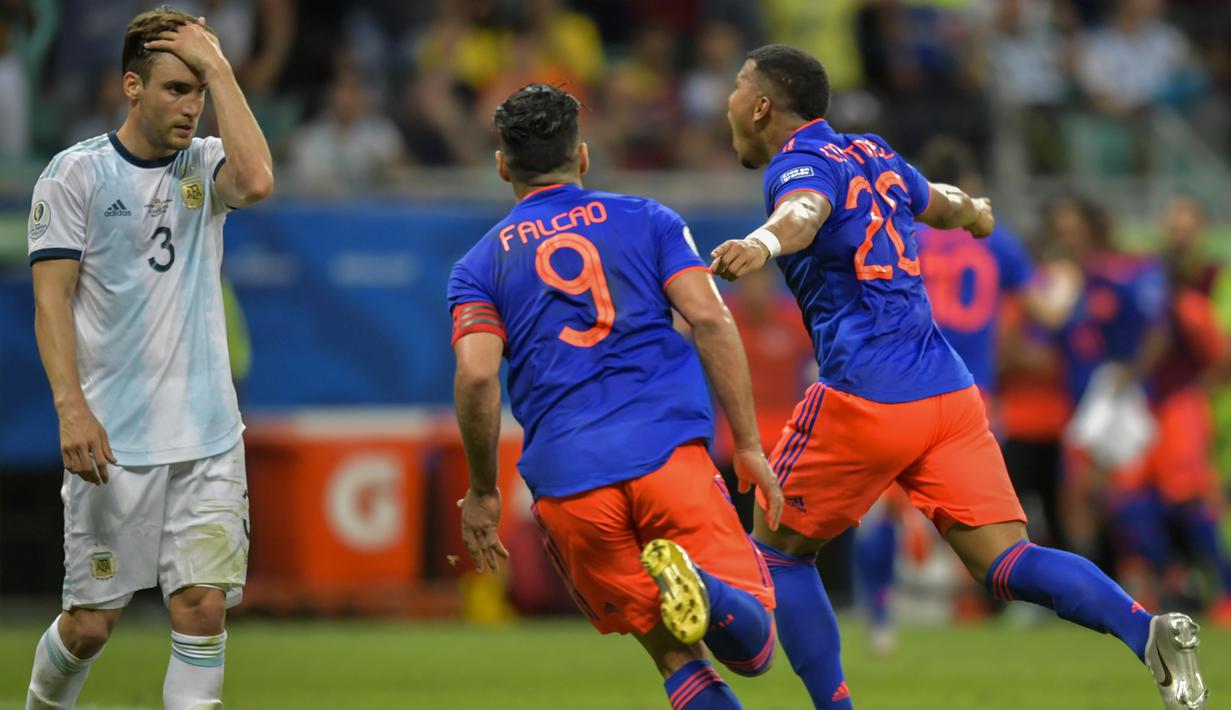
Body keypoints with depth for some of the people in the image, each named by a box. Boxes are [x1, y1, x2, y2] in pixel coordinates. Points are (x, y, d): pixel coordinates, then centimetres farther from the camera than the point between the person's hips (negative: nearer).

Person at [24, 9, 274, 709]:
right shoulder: (76, 173, -2)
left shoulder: (205, 166, 6)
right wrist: (72, 407, -18)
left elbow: (258, 181, -18)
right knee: (91, 623, 3)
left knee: (204, 606, -7)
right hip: (112, 439, -2)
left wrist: (219, 68, -12)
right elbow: (52, 297, -6)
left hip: (208, 439, 2)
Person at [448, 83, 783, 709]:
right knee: (753, 649, -2)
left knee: (675, 655, 10)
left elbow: (476, 377, -1)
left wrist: (482, 493, 10)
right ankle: (703, 587, -35)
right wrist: (748, 446, 5)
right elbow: (710, 320, 3)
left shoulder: (479, 265, 15)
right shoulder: (647, 220, 17)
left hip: (566, 481, 1)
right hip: (671, 449, -1)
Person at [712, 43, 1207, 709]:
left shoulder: (799, 164, -3)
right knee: (1007, 562, -2)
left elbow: (806, 210, -29)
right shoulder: (872, 155, 20)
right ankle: (1146, 629, -25)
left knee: (777, 550, 12)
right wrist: (974, 212, 66)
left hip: (864, 399, -7)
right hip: (950, 390, 7)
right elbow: (939, 202, 42)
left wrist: (764, 242, -51)